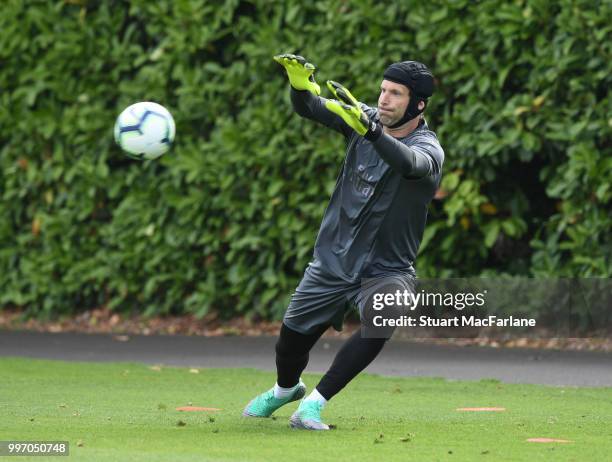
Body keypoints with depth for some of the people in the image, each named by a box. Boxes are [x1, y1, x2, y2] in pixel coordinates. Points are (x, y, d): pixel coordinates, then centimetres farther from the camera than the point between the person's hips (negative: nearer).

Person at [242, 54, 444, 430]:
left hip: (386, 269, -4)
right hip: (333, 260, 4)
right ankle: (285, 390, 47)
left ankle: (315, 403, -19)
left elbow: (407, 162, -43)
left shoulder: (429, 149, -19)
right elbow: (309, 108, -10)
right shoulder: (368, 118, -4)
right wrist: (301, 83, -33)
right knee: (292, 337, 10)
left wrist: (367, 128, -59)